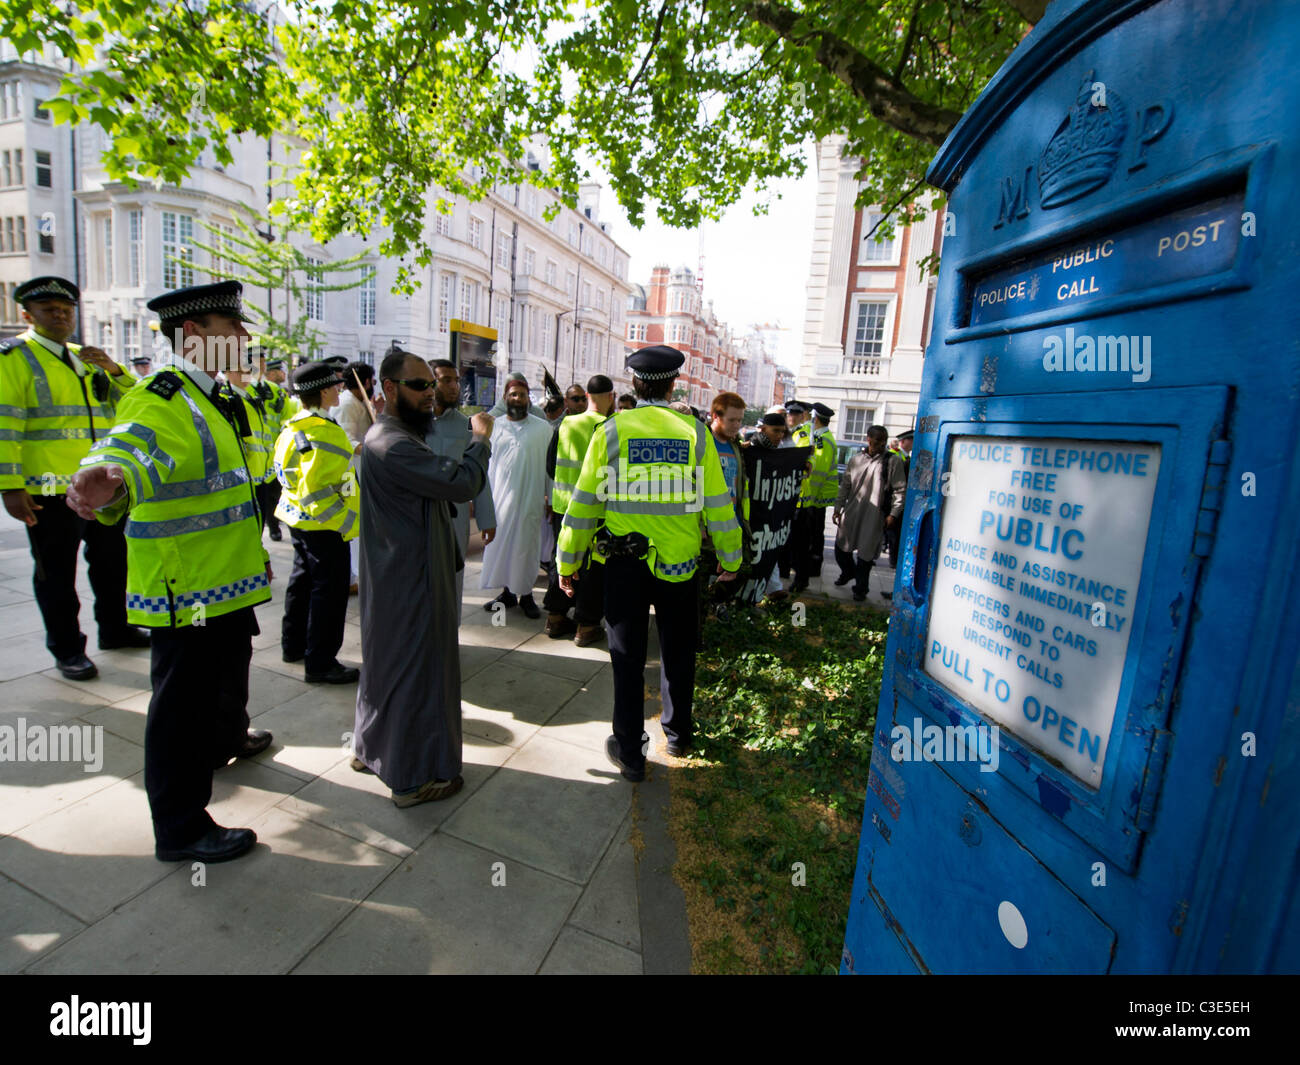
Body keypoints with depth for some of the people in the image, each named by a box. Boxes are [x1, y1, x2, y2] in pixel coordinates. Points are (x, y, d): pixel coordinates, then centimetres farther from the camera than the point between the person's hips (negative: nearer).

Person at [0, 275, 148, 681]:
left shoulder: (86, 358, 14)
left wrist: (114, 369, -5)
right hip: (50, 491, -6)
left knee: (113, 562, 15)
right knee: (57, 573, 4)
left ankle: (115, 630, 30)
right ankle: (67, 649, 16)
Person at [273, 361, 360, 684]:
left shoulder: (292, 426, 8)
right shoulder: (323, 433, -23)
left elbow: (283, 469, 18)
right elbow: (316, 490, -26)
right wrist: (346, 521, -20)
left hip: (299, 519, 10)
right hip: (324, 524, -10)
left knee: (303, 579, 22)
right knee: (330, 588, -1)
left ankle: (293, 644, 38)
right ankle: (320, 663, 7)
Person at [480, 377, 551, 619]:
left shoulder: (542, 429, 3)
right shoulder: (494, 427, 9)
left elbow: (550, 465, 3)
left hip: (530, 499, -2)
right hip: (499, 498, 3)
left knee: (526, 546, 2)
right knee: (500, 544, 6)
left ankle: (526, 595, 14)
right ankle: (506, 592, 19)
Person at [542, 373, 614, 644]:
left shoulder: (565, 424, 0)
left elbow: (551, 465, 8)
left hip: (562, 505, 5)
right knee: (593, 567, 7)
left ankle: (555, 618, 27)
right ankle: (586, 626, 15)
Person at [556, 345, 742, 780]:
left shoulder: (611, 431, -5)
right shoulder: (695, 432, -4)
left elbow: (584, 502, -5)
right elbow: (717, 503, -2)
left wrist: (567, 561, 5)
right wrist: (730, 558, 12)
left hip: (624, 561, -1)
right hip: (680, 562, 1)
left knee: (628, 655, 12)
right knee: (678, 651, 20)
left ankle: (629, 753, 22)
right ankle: (677, 734, 38)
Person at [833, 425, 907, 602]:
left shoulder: (893, 462, -2)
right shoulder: (856, 459, 8)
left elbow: (900, 490, -2)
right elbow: (845, 485, 11)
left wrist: (893, 514, -8)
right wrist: (838, 508, 7)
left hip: (874, 516, -3)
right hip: (851, 513, 3)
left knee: (866, 554, 3)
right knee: (841, 547, 10)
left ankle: (860, 588, 22)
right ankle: (848, 571, 41)